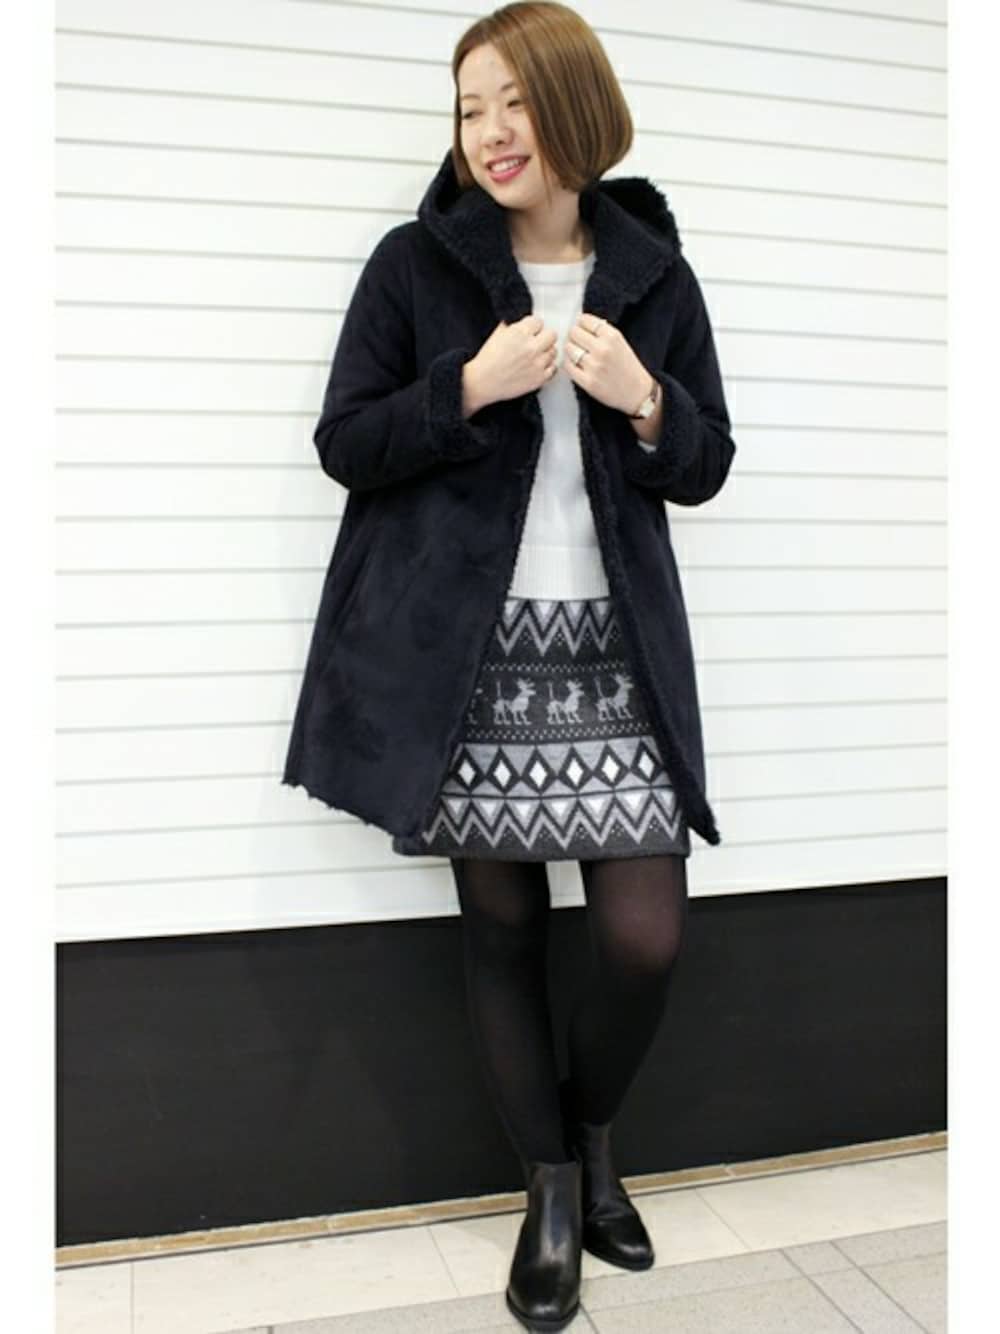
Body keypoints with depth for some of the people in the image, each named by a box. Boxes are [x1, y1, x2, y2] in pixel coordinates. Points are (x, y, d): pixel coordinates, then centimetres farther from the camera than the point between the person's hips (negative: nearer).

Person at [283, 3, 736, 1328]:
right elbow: (344, 444, 0)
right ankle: (551, 1185, 29)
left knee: (646, 935, -2)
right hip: (465, 653, -1)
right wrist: (469, 387, -15)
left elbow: (705, 468, 11)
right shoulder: (415, 263, 3)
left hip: (615, 651, 2)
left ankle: (592, 1134, 31)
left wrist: (644, 402, -9)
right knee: (502, 923, 7)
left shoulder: (655, 274, 9)